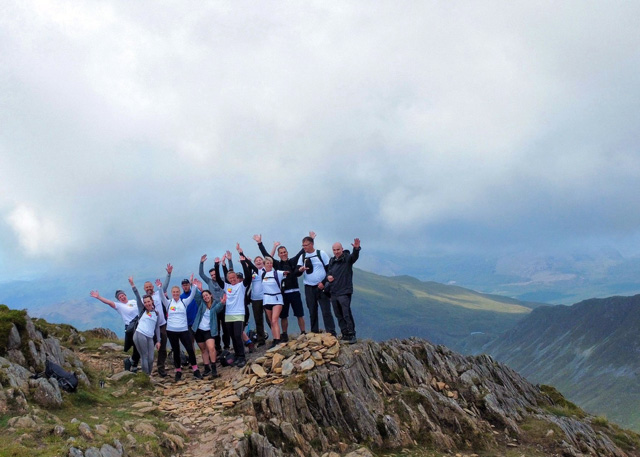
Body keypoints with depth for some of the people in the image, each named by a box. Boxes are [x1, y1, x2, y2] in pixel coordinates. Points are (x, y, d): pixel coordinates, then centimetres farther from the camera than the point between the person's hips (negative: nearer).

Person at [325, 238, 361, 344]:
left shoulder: (347, 258, -7)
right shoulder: (332, 261, 13)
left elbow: (354, 256, -29)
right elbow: (328, 271, 27)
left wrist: (356, 248, -52)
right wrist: (328, 277, 2)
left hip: (344, 292, -7)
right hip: (333, 292, 7)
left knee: (347, 314, -12)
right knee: (339, 315, 11)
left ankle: (352, 335, -6)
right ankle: (345, 335, 18)